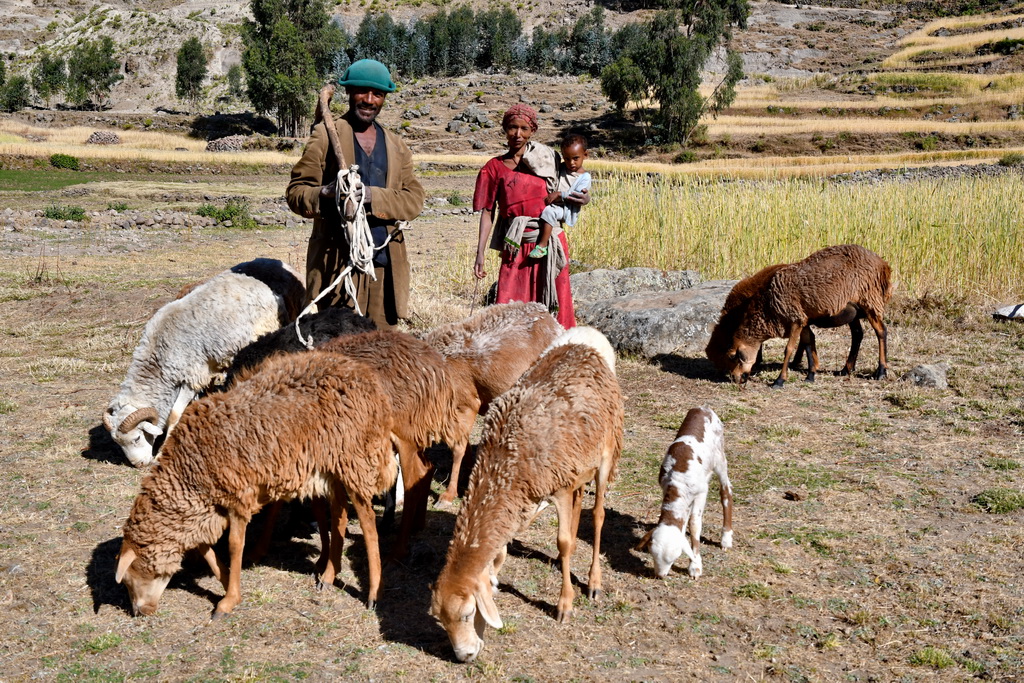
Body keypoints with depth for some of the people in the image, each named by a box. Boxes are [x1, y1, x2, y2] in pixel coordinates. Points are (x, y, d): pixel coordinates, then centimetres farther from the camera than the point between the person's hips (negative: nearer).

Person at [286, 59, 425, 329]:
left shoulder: (396, 145, 19)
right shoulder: (326, 135, 6)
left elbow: (414, 199, 7)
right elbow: (295, 191, 2)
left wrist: (371, 196, -12)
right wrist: (325, 193, -21)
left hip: (385, 265, 4)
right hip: (337, 261, -4)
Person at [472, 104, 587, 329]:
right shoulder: (494, 168, 5)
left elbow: (564, 193, 16)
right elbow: (487, 212, 4)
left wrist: (583, 199, -8)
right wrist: (480, 254, -3)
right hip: (516, 247, -1)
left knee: (551, 304, 4)